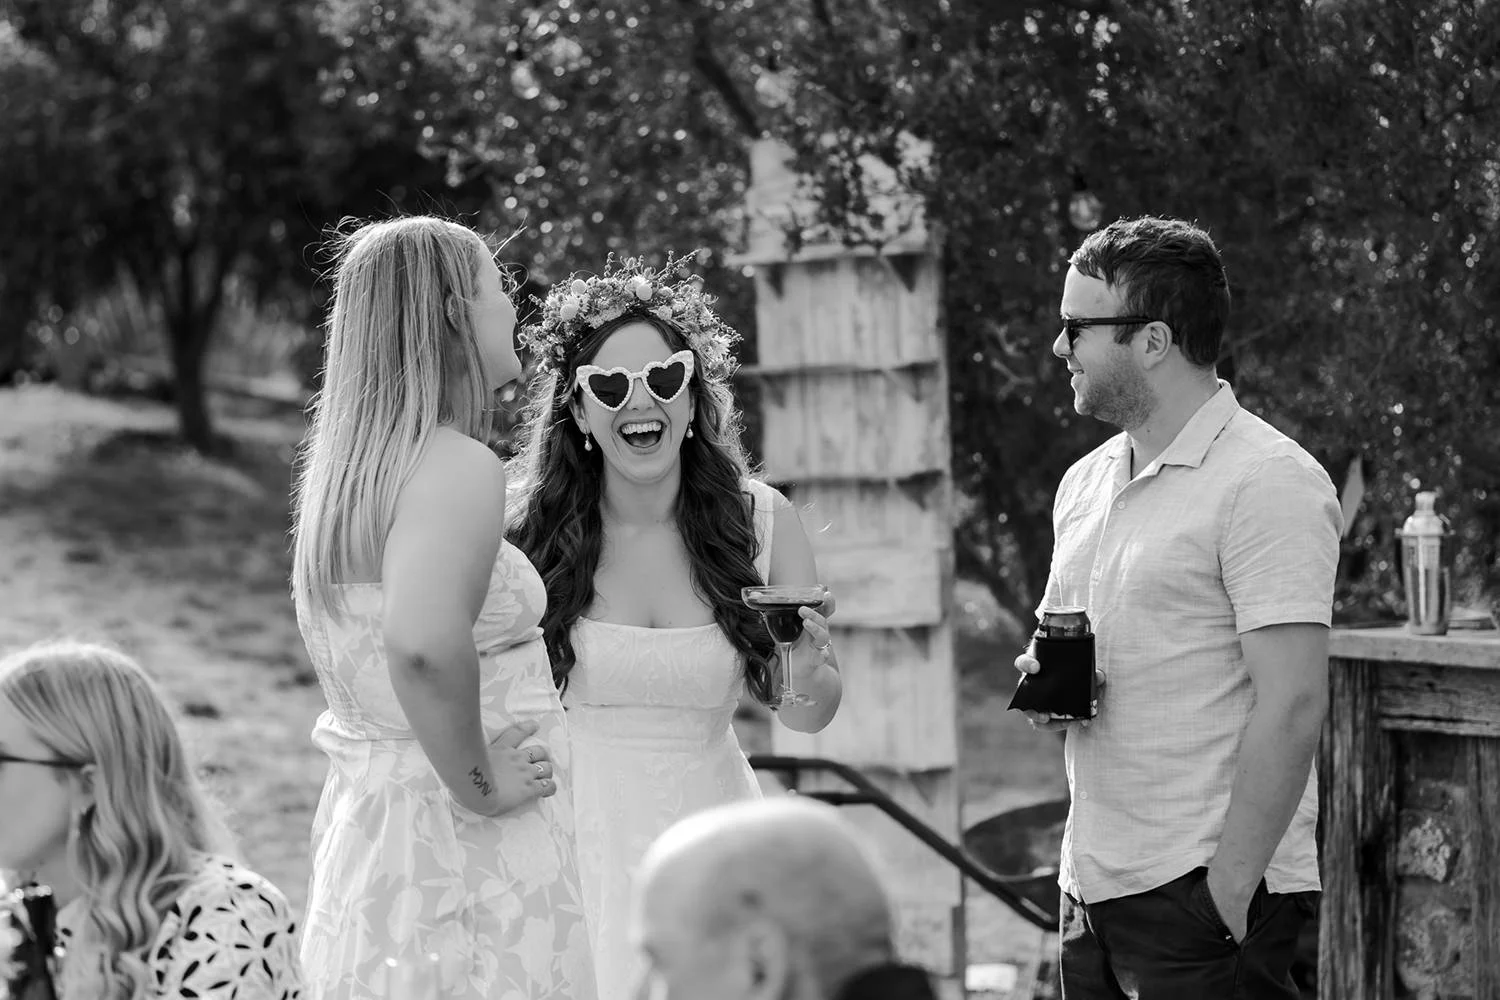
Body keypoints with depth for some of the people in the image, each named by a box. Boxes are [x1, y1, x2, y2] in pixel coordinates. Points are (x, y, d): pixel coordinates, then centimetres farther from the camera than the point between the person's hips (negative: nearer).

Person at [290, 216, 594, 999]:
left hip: (359, 830, 9)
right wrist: (478, 783, -21)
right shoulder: (457, 467, -16)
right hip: (461, 848, -9)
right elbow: (424, 643, -33)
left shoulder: (338, 469, 12)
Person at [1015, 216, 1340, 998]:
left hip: (1205, 895, -7)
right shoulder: (1087, 481, 13)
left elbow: (1292, 705, -16)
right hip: (1092, 886, 8)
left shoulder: (1268, 483, -12)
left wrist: (1228, 889, -19)